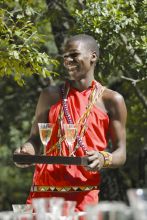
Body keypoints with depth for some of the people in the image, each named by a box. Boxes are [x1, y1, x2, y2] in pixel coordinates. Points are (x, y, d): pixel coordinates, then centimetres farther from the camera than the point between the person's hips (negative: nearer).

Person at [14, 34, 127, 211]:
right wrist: (26, 151, -9)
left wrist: (103, 159, -16)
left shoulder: (111, 100, 5)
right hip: (44, 188, 2)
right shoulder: (51, 95, 12)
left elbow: (120, 153, 6)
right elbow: (36, 138, 14)